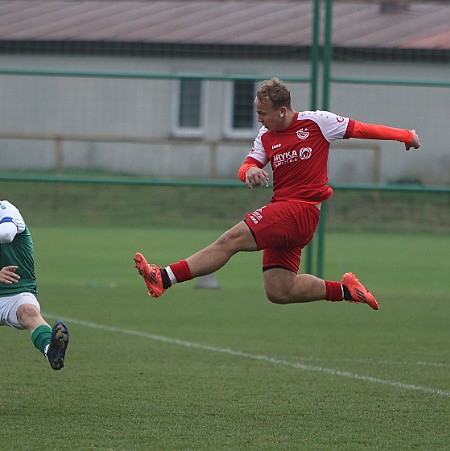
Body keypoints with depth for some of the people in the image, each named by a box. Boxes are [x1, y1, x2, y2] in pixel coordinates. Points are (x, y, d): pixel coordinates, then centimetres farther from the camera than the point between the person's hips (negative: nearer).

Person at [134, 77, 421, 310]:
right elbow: (246, 168, 9)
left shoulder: (316, 122, -1)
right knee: (278, 291, -1)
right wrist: (250, 171, -17)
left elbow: (360, 129, 7)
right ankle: (345, 289, 13)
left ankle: (163, 278, -25)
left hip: (301, 209, -8)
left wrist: (406, 136, 11)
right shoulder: (266, 137, 16)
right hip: (282, 214, 8)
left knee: (231, 240, -19)